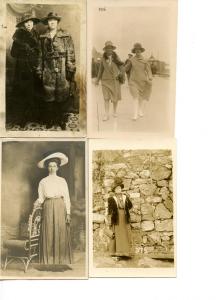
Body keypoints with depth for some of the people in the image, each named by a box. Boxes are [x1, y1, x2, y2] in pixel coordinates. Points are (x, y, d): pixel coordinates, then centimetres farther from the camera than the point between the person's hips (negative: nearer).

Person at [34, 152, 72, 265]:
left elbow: (67, 197, 5)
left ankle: (62, 260, 5)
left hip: (60, 209, 0)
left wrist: (68, 213, -3)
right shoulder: (43, 182, 9)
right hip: (48, 209, 0)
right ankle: (49, 262, 3)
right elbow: (41, 198, 8)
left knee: (61, 234, -2)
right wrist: (37, 203, -16)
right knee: (48, 235, -2)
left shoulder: (62, 181, 8)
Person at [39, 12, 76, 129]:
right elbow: (41, 55, 15)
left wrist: (71, 70, -6)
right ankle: (50, 120, 15)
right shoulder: (43, 38, 12)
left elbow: (71, 54, 0)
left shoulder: (66, 37, 3)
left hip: (63, 71, -2)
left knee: (63, 95, 0)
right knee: (49, 95, 4)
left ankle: (62, 120, 11)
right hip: (48, 71, 2)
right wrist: (40, 70, 11)